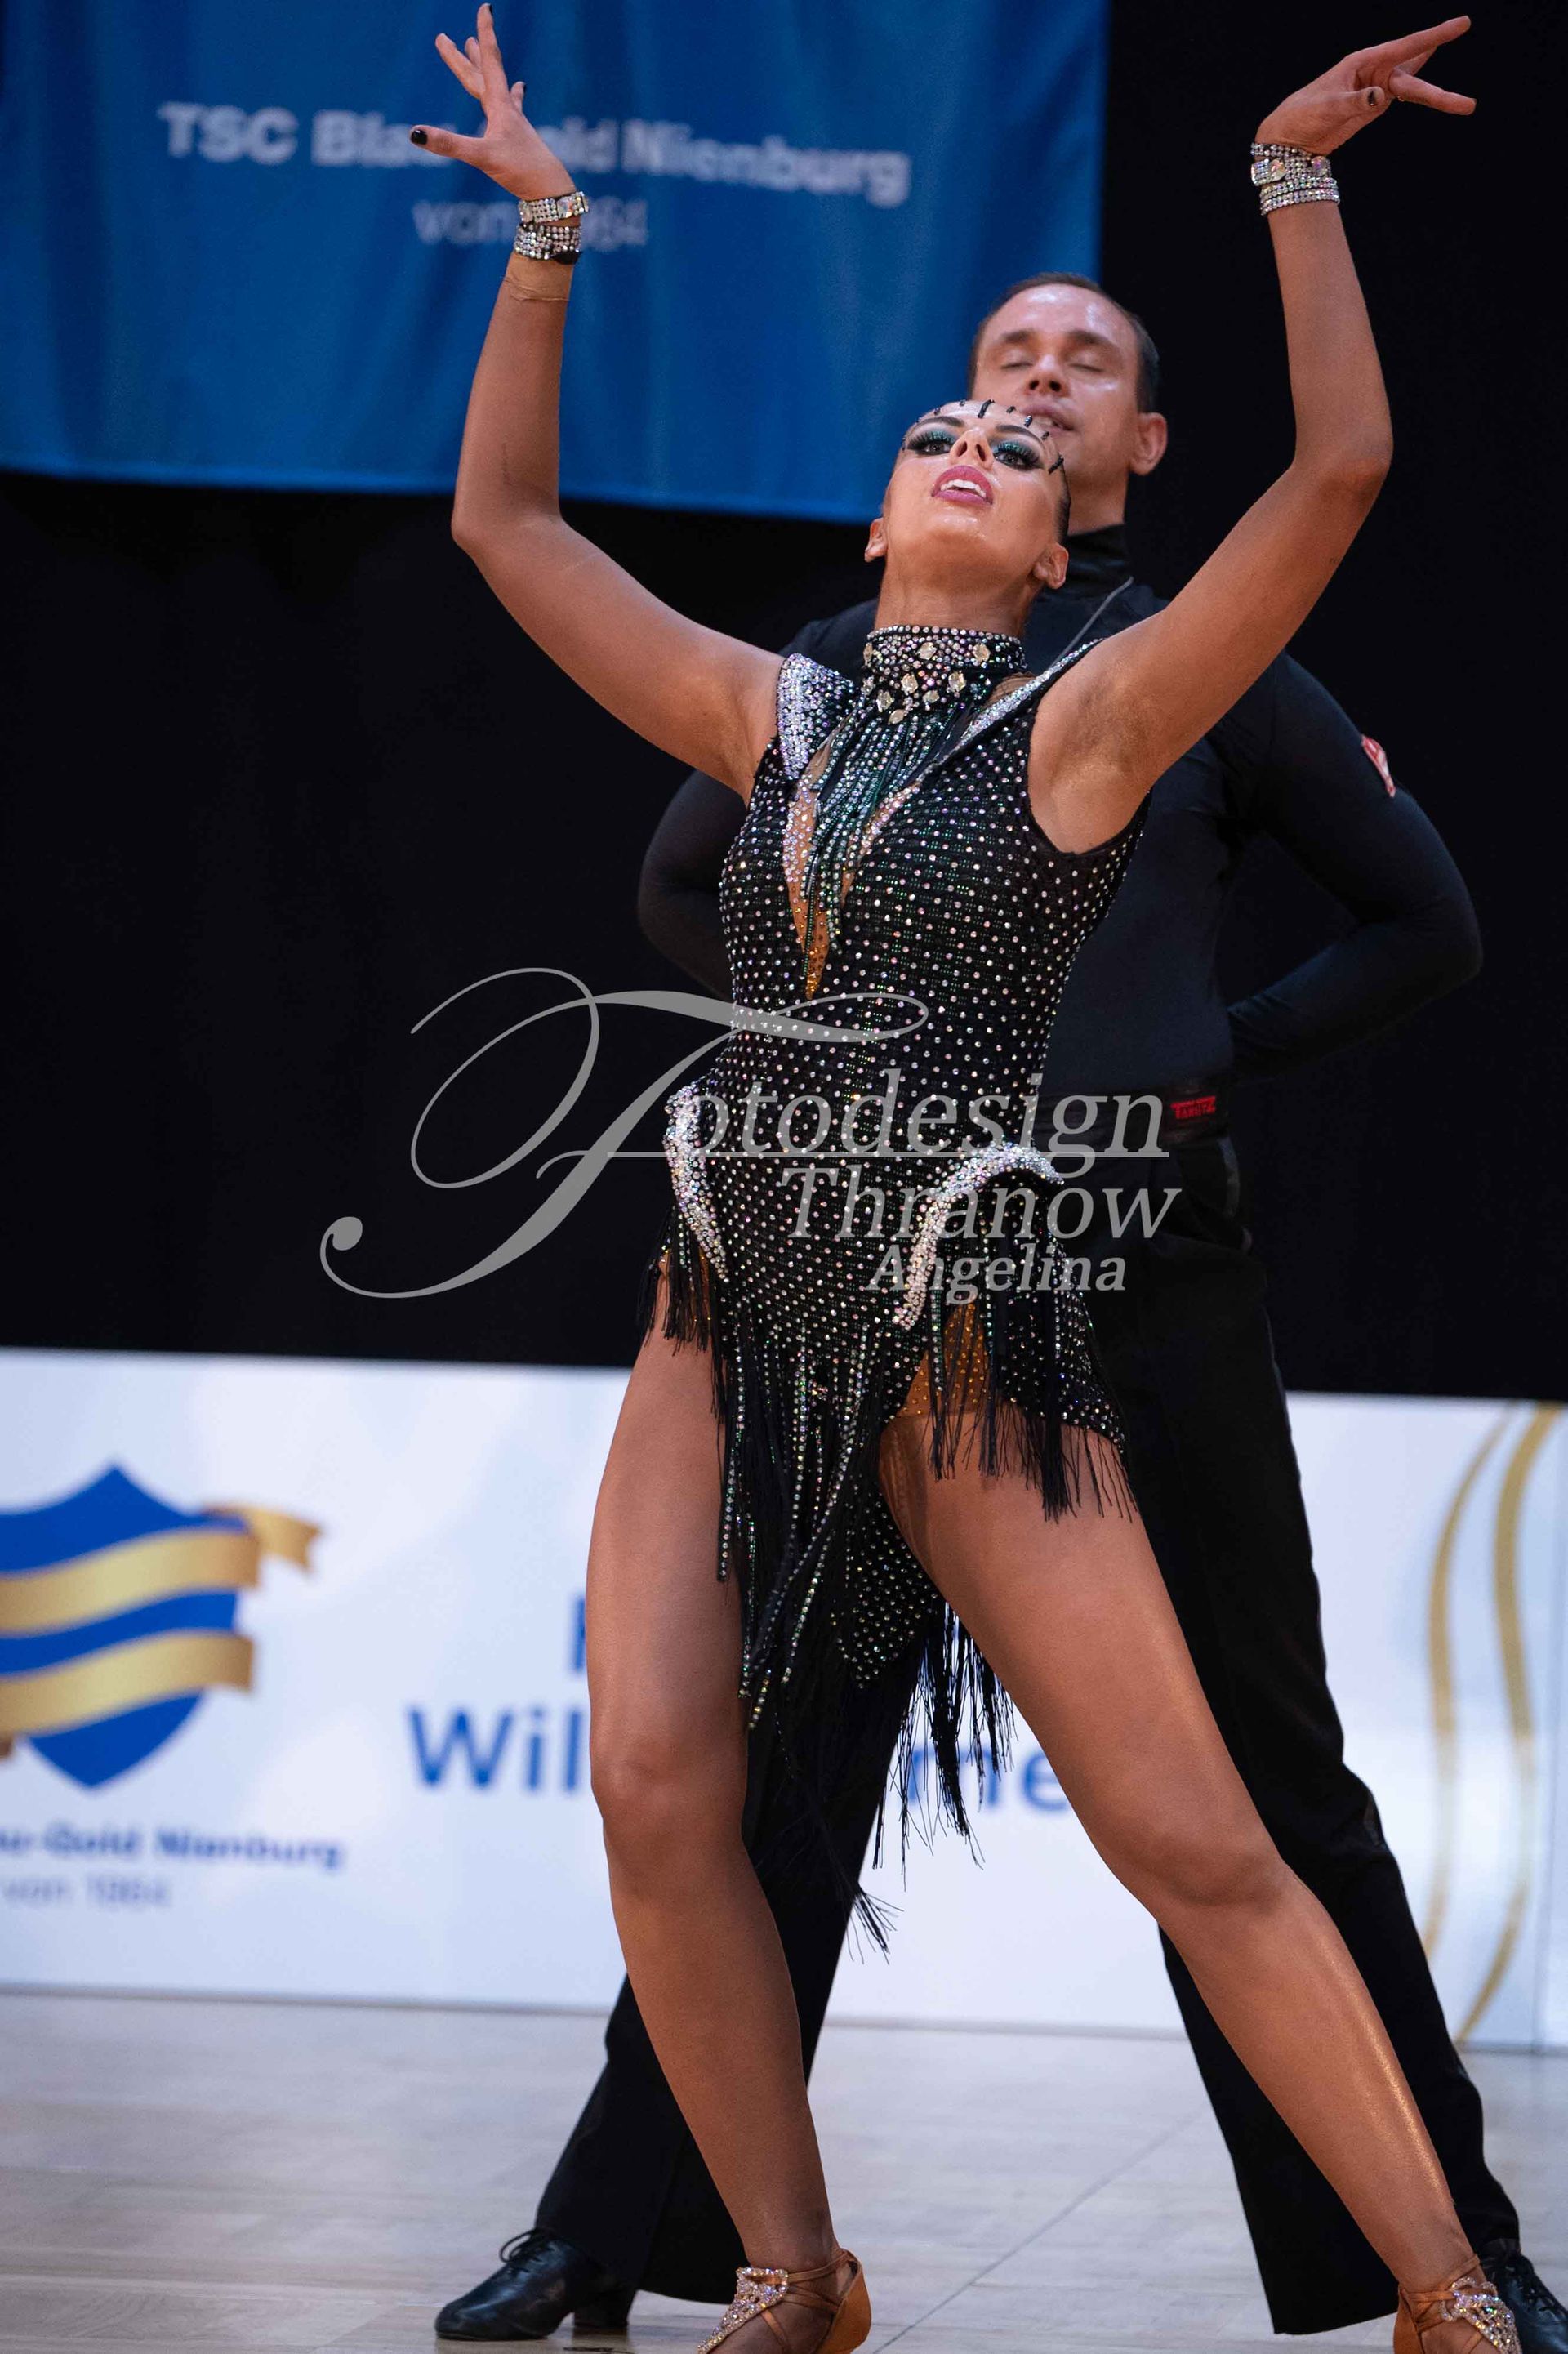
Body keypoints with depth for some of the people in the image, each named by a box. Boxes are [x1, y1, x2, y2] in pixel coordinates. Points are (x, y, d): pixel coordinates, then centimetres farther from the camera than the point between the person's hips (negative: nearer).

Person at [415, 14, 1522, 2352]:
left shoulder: (1088, 717, 0)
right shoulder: (776, 715, 11)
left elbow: (1340, 468, -11)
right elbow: (504, 518, 17)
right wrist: (545, 236, 16)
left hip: (969, 1343, -4)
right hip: (726, 1309, 4)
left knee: (1198, 1846, -7)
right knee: (658, 1792, -13)